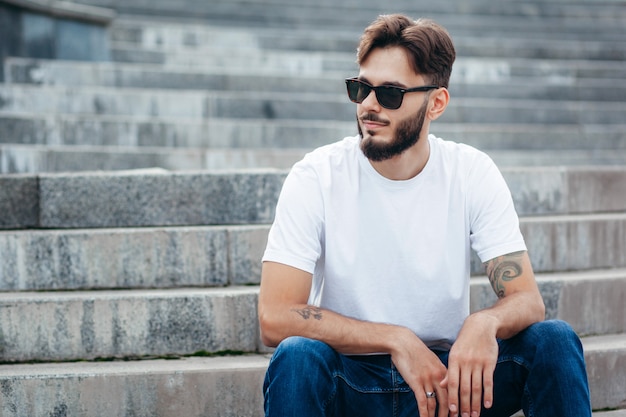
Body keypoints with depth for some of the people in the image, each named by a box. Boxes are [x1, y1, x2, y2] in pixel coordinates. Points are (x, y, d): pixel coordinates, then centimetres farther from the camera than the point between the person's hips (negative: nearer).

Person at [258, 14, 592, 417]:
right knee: (296, 355, -34)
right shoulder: (315, 178, -12)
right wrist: (396, 339, -27)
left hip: (446, 378, 2)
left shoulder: (472, 173, -5)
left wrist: (485, 323, -34)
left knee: (554, 339, -20)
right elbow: (275, 316, -19)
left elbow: (527, 300, -9)